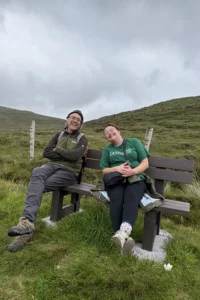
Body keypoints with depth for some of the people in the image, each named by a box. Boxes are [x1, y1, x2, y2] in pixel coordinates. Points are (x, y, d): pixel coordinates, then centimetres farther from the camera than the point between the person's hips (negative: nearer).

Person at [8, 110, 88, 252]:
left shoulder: (82, 139, 7)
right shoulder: (59, 135, 19)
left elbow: (75, 155, -14)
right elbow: (46, 153, 7)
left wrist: (58, 150, -2)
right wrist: (65, 154, -5)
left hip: (69, 172, -3)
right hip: (53, 165, 3)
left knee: (37, 186, -27)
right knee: (37, 172, -32)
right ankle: (27, 222, -40)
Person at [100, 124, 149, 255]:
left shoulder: (134, 142, 16)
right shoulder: (107, 150, 21)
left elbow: (145, 163, 8)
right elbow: (104, 170, 12)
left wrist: (133, 171, -13)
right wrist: (117, 168, -9)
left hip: (135, 179, -1)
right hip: (115, 180, 2)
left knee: (131, 198, -36)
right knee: (116, 199, -34)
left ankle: (122, 233, -56)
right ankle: (125, 237, -44)